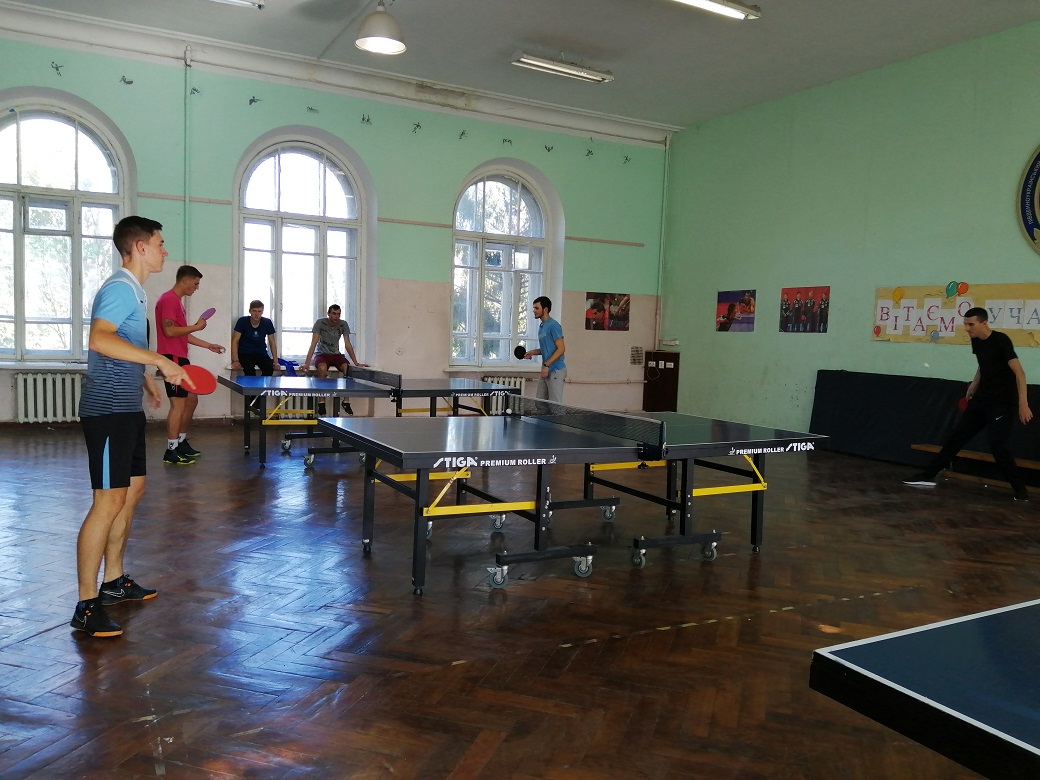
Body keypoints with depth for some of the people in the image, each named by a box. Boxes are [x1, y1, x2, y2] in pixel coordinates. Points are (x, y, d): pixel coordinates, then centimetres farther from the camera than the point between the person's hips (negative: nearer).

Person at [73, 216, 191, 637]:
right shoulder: (120, 288, -15)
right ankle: (87, 606, -2)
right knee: (109, 501, -9)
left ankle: (114, 581, 27)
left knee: (132, 491, 15)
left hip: (127, 409, 11)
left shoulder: (134, 290, 17)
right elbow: (100, 339, -31)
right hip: (107, 410, -11)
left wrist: (145, 380, 30)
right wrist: (160, 361, -32)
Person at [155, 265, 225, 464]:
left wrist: (208, 345, 20)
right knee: (179, 403, -8)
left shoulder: (177, 301, 19)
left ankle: (182, 442, 25)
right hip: (172, 358, -11)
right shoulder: (168, 300, -13)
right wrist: (196, 326, -13)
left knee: (191, 399, 16)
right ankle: (171, 451, -3)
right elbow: (169, 331, -23)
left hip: (181, 358, 11)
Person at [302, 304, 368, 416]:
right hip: (321, 354, -3)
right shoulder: (320, 323, -14)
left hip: (336, 354, 3)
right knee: (322, 368, -38)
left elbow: (348, 345, -2)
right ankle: (321, 403, -29)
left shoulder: (343, 325, -4)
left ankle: (346, 401, -14)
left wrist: (356, 363, -8)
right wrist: (306, 363, -28)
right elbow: (313, 344, -18)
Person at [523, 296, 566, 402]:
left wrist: (546, 365, -21)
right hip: (546, 370, 9)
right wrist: (532, 352, 9)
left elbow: (561, 349, -17)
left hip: (556, 370, -9)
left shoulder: (553, 325, -13)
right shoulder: (541, 327, 16)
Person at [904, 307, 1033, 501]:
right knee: (956, 436, 7)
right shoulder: (976, 341, 5)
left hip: (1003, 402, -8)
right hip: (982, 399, 8)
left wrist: (1023, 403, -28)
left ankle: (1020, 489, 4)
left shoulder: (1000, 340, -18)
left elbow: (1019, 373, -22)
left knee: (998, 446, -14)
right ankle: (928, 476, 11)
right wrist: (974, 386, 19)